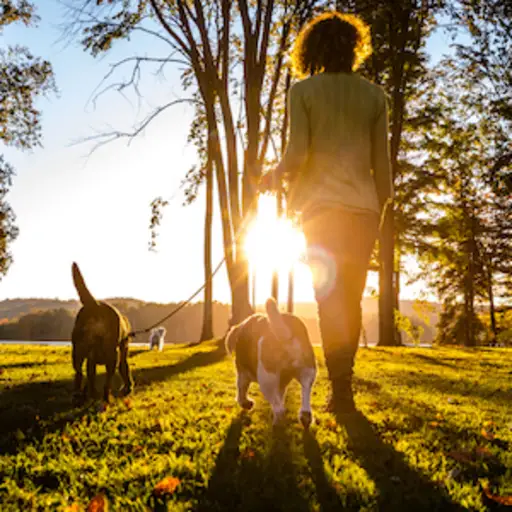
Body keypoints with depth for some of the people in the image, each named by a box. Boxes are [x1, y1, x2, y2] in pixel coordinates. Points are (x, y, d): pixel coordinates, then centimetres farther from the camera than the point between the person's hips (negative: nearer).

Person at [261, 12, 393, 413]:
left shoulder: (304, 91, 1)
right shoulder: (374, 95, 9)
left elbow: (297, 153, -9)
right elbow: (382, 162, 7)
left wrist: (276, 176, 11)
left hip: (322, 205, -2)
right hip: (364, 207, 3)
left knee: (331, 298, 1)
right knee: (351, 299, 11)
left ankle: (342, 391, -4)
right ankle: (344, 386, 16)